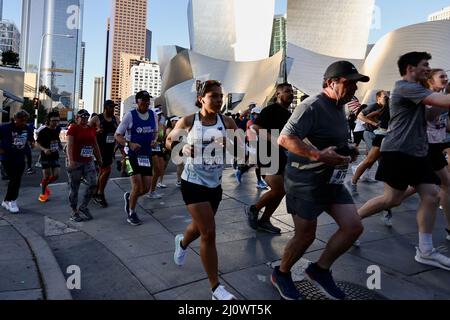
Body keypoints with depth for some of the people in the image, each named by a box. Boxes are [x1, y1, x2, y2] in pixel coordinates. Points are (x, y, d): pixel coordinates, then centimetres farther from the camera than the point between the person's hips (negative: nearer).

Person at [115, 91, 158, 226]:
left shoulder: (153, 115, 4)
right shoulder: (130, 115, -10)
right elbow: (118, 135, -6)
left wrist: (154, 140, -4)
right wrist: (130, 144, -23)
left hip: (147, 155, 5)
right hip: (132, 155, -5)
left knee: (146, 188, 3)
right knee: (137, 186, -10)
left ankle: (129, 197, 35)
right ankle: (131, 213, 14)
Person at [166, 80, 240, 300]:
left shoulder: (227, 122, -2)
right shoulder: (188, 121, -7)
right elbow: (169, 141, 7)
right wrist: (182, 149, -12)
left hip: (215, 184, 4)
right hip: (193, 183, -4)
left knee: (200, 227, 21)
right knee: (209, 233, -9)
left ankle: (182, 243, 58)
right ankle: (216, 288, 6)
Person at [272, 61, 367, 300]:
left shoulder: (340, 108, 14)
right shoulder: (312, 106, -17)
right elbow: (284, 139, -26)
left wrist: (348, 151, 7)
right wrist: (318, 156, -33)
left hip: (332, 180, 9)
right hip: (305, 181, -9)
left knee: (353, 227, 2)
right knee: (305, 236, 2)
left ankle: (320, 270, 20)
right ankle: (281, 274, 28)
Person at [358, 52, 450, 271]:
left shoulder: (414, 89, 23)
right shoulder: (405, 87, -12)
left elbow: (431, 114, 25)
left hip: (417, 152, 10)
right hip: (399, 151, -10)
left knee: (431, 196, 1)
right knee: (393, 199, -6)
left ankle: (425, 251, 7)